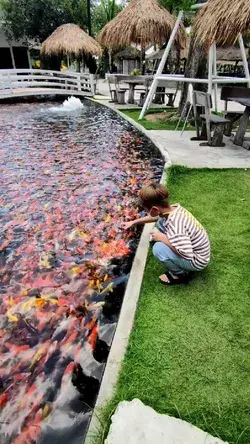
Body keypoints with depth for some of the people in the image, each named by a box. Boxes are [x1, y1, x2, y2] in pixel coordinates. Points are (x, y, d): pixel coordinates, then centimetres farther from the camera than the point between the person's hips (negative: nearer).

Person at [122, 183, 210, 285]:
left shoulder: (174, 223, -36)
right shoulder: (174, 208, -10)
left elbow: (187, 254, -37)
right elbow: (156, 216, 12)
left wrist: (162, 238, -26)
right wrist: (133, 222, 19)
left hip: (197, 261, -8)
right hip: (194, 249, 8)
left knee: (158, 249, -26)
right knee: (161, 223, 7)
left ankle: (180, 274, 3)